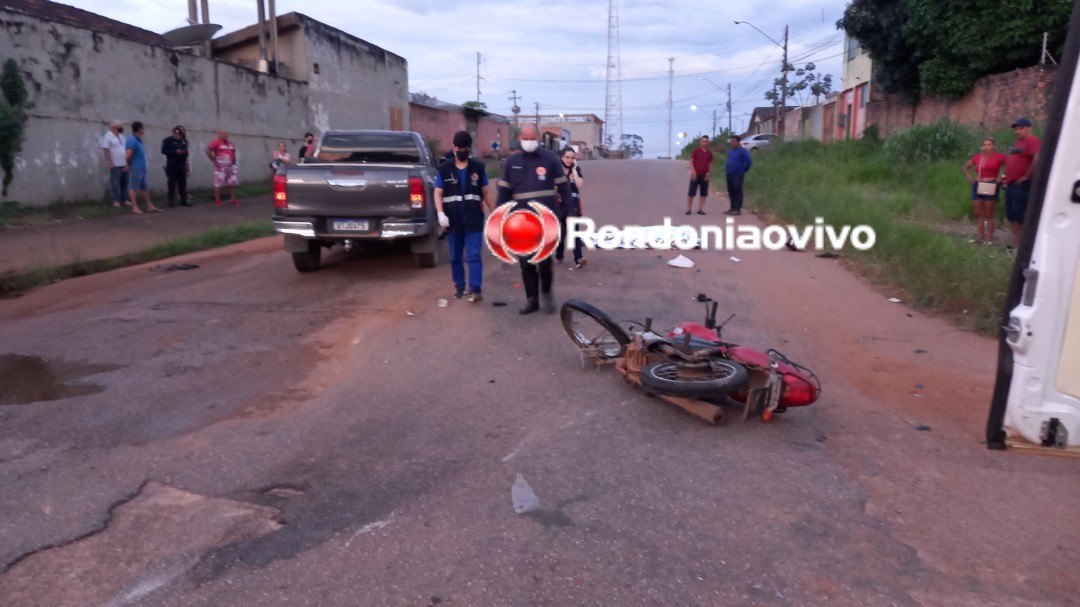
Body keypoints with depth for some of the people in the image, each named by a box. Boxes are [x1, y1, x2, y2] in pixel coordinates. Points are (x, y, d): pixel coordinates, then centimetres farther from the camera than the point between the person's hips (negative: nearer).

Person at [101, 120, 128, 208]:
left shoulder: (121, 136, 16)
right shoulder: (108, 137, -7)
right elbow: (105, 150, -13)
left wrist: (127, 162, 13)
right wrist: (109, 163, -18)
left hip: (124, 165, 7)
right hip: (115, 165, -7)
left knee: (124, 182, 10)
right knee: (115, 184, -4)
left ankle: (124, 200, 17)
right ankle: (116, 201, 0)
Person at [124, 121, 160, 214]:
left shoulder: (138, 140, 14)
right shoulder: (132, 141, -15)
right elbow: (128, 155, -22)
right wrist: (129, 165, -7)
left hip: (141, 168, 9)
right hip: (135, 169, -9)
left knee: (144, 188, 12)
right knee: (134, 188, -1)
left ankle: (150, 206, 18)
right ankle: (135, 207, 3)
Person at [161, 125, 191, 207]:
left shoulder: (183, 141, 10)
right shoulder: (167, 140, -3)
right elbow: (163, 151, -11)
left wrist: (185, 152, -3)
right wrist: (175, 151, -19)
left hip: (181, 164, 4)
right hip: (172, 164, -4)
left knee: (183, 183, 4)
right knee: (172, 183, -2)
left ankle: (183, 201, 10)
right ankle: (171, 201, 2)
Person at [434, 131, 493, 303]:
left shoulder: (478, 167, 5)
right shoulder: (444, 169, 4)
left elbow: (486, 192, 9)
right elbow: (438, 193, 2)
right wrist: (440, 213, -13)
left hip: (474, 219, -2)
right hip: (453, 220, 2)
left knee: (474, 256, -7)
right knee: (455, 257, 10)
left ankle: (476, 289, -8)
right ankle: (460, 288, 22)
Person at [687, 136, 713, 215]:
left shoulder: (709, 153, 8)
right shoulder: (696, 151, 0)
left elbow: (710, 164, 12)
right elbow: (691, 161, -2)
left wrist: (709, 173, -2)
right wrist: (693, 171, -15)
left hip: (705, 175, 3)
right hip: (696, 175, -3)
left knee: (703, 193, 3)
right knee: (691, 193, -3)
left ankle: (700, 209, 9)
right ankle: (688, 209, 3)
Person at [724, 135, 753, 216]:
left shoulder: (742, 151, -9)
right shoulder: (730, 151, 14)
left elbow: (749, 161, -13)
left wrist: (744, 170, -4)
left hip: (738, 175, -8)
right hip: (729, 175, 8)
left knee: (738, 192, -5)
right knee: (731, 192, 10)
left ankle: (738, 209, -4)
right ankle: (732, 208, 18)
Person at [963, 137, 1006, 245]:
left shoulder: (999, 156, -7)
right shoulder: (977, 157, 6)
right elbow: (966, 167, 20)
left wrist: (1001, 178, -9)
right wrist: (970, 178, 9)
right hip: (977, 186, 5)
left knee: (989, 214, 1)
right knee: (978, 213, 8)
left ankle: (989, 238, 6)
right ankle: (980, 236, 15)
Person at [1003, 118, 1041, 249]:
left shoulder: (1033, 141, -10)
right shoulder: (1017, 143, 20)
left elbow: (1037, 160, -22)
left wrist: (1026, 176, -19)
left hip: (1022, 184, -10)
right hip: (1011, 183, 10)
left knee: (1020, 215, -9)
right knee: (1011, 215, 12)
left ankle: (1019, 245, -6)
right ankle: (1015, 242, 19)